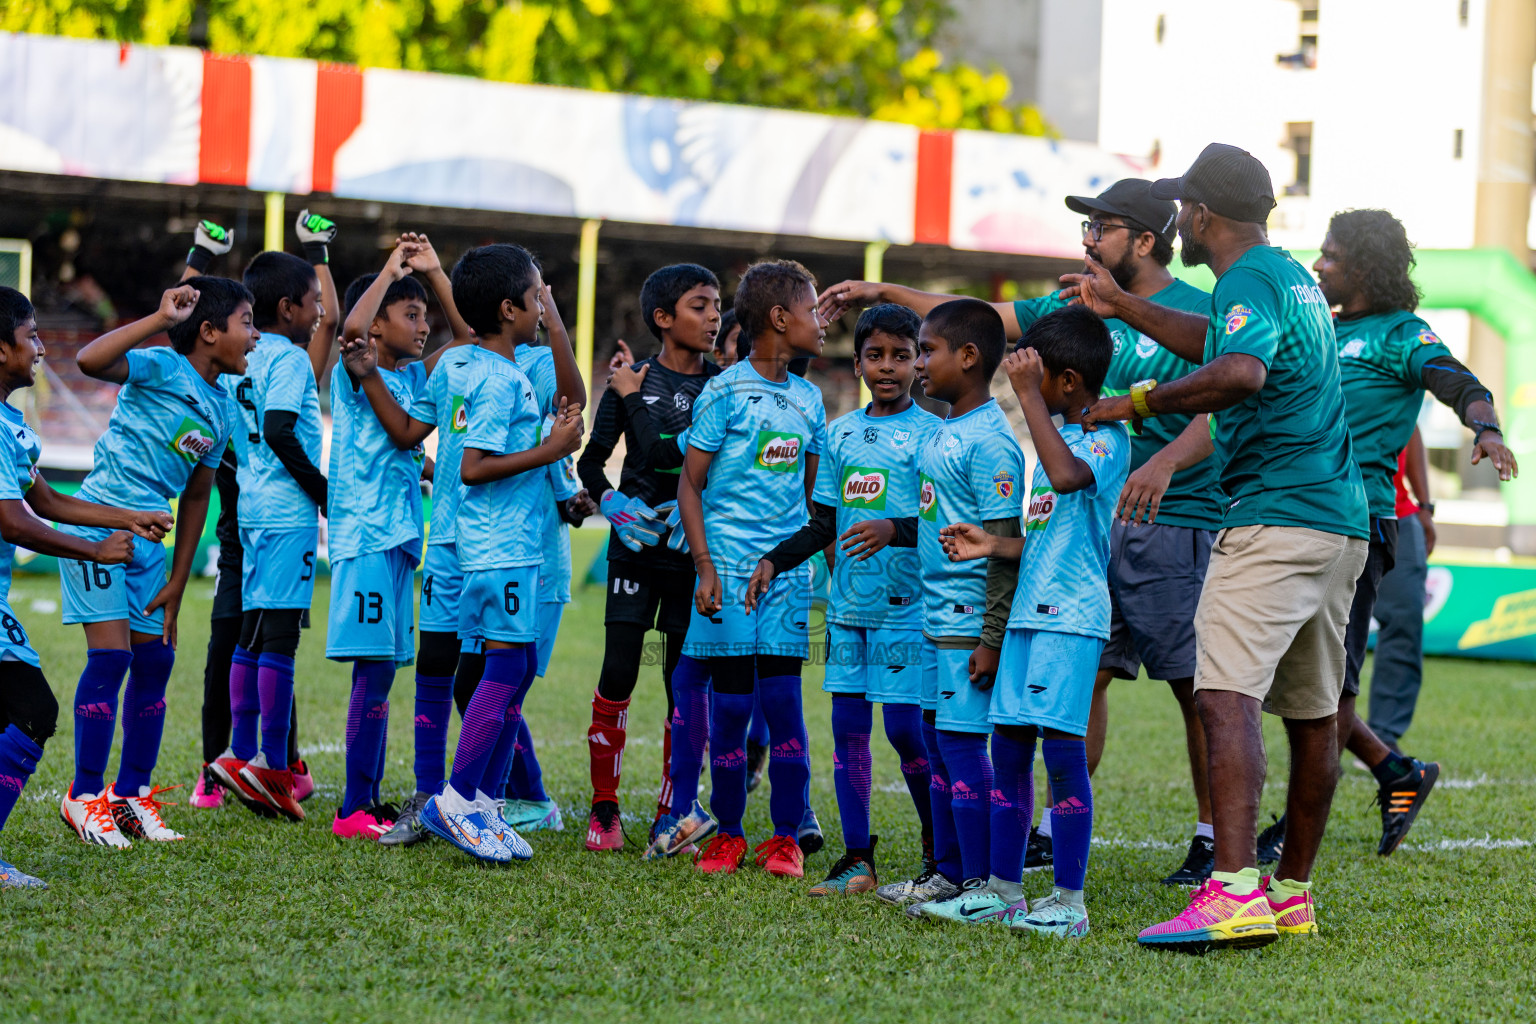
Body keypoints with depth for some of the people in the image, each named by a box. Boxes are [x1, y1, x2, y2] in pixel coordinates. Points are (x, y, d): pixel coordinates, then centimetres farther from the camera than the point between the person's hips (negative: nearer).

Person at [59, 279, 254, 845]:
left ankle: (132, 794, 19)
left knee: (155, 661, 9)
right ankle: (84, 796, 0)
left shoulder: (223, 409, 11)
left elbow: (196, 496, 17)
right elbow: (89, 361, -30)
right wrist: (159, 320, -30)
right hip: (97, 525, -8)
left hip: (147, 539, 8)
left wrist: (178, 581, 15)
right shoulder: (161, 369, -11)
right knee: (110, 656, -9)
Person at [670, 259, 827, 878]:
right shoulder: (726, 392, -4)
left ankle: (786, 838, 6)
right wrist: (704, 566, -11)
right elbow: (689, 484, -4)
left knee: (783, 699, 0)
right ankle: (728, 833, 11)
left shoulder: (808, 399, 11)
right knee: (730, 701, 0)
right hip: (729, 566, -4)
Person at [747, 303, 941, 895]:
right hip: (848, 606, 5)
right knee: (848, 727, 4)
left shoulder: (930, 434, -3)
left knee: (904, 727, -6)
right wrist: (774, 560, 7)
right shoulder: (841, 434, 13)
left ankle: (939, 846, 11)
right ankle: (856, 860, 10)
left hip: (907, 606, -5)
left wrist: (895, 532, -24)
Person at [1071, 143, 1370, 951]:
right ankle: (1292, 896, 23)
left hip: (1275, 516, -11)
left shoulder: (1248, 280, -11)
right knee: (1311, 713, 14)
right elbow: (1220, 342, 40)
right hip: (1340, 521, 11)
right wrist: (1122, 305, 43)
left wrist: (1143, 400, -22)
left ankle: (1235, 892, -33)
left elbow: (1240, 372, -32)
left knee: (1225, 695, -20)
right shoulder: (1293, 277, 21)